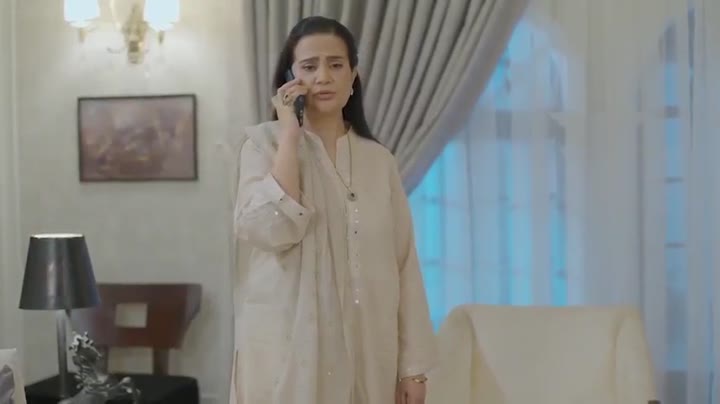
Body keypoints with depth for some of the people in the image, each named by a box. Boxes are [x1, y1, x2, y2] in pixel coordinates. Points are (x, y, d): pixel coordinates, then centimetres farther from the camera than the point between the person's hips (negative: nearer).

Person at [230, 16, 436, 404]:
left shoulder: (379, 159, 8)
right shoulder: (265, 141, -1)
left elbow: (404, 264, 6)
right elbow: (268, 230, -18)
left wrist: (413, 364, 2)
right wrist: (290, 135, -13)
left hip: (366, 350, 3)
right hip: (290, 349, -3)